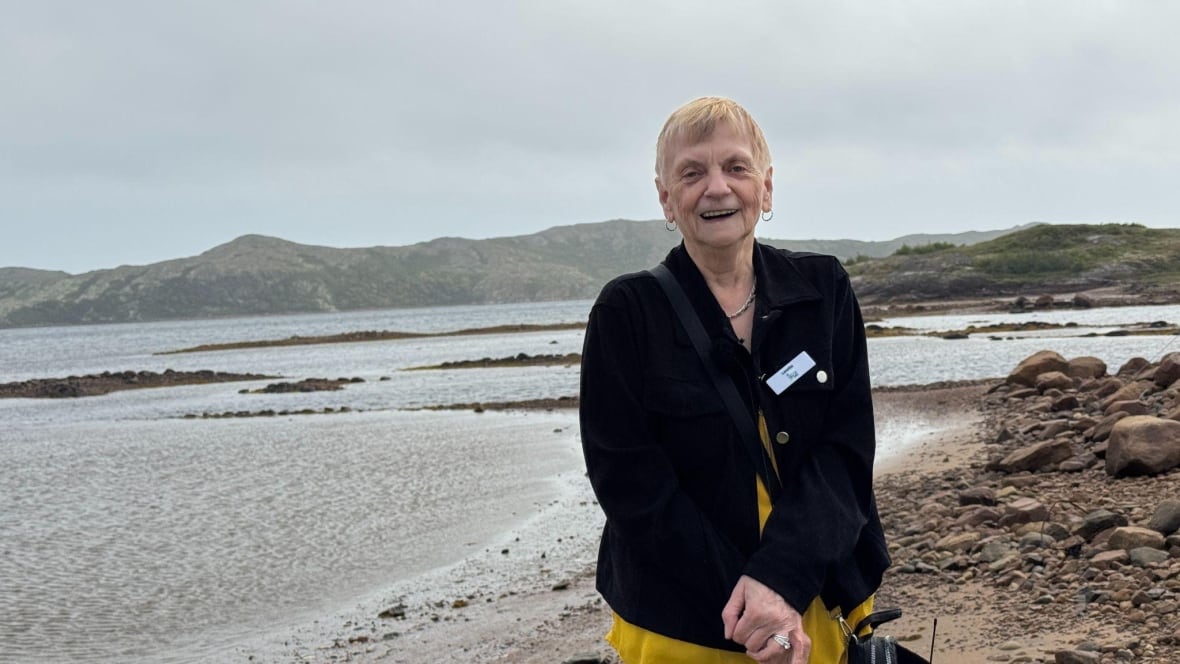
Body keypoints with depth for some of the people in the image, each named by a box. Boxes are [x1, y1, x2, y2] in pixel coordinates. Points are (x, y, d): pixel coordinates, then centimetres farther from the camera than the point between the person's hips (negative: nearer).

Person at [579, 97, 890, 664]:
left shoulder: (824, 291, 0)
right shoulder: (626, 314, -7)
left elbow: (846, 449, -6)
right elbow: (630, 484, -11)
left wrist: (781, 578, -20)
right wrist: (745, 607, -17)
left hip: (822, 607, 2)